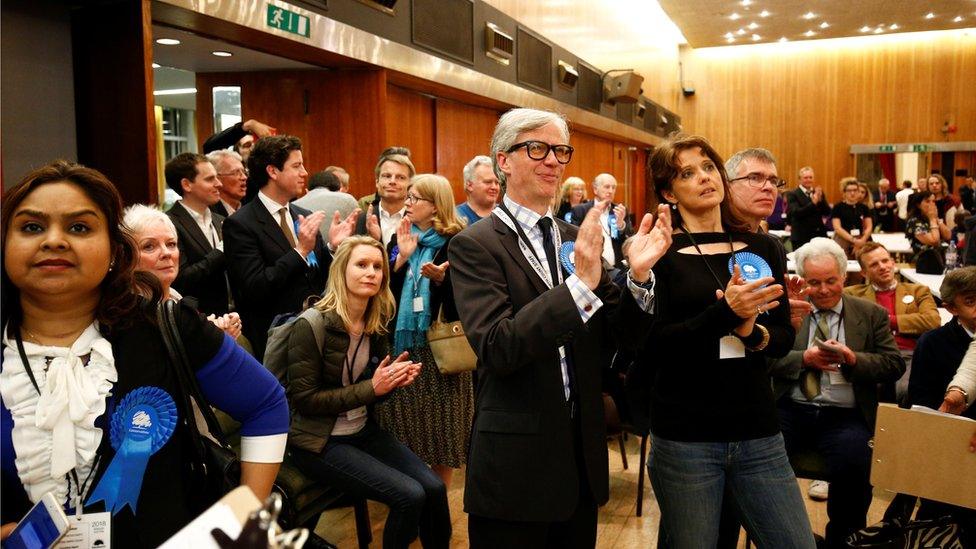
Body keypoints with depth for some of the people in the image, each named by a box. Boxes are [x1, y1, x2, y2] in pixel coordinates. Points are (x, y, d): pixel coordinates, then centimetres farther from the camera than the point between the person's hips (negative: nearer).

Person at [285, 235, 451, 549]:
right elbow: (303, 400, -19)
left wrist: (394, 380, -10)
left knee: (434, 488, -10)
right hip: (320, 442, -6)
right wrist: (371, 387, -22)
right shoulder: (311, 326, -18)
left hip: (364, 431, 7)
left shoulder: (376, 325, 3)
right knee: (409, 496, -20)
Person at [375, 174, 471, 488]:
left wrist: (441, 278, -24)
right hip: (401, 345, 4)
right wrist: (401, 257, -10)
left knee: (439, 432, 4)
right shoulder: (400, 238, 9)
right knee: (405, 430, 8)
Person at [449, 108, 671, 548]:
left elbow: (619, 336, 3)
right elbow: (496, 348, -22)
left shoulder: (577, 239, 6)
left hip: (583, 457, 6)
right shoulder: (475, 245, -11)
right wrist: (580, 285, -31)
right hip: (515, 463, -5)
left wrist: (639, 274, -15)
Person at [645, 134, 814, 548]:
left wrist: (752, 332, -14)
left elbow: (785, 337, 7)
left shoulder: (763, 249, 7)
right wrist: (725, 313, -24)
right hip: (685, 435, -3)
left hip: (758, 431, 4)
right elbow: (654, 343, -13)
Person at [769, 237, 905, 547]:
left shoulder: (872, 315, 13)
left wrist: (853, 359, -11)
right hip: (790, 409, 0)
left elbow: (894, 365, 7)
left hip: (844, 416, 0)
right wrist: (804, 359, -13)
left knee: (853, 466, -30)